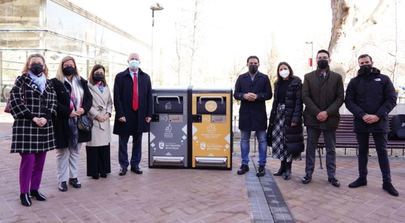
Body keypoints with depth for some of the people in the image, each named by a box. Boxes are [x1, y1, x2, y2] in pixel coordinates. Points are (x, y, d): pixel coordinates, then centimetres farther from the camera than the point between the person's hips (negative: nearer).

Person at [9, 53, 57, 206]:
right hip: (25, 126, -4)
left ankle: (34, 189, 22)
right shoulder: (21, 80, 2)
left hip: (45, 127, 5)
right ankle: (24, 193, 9)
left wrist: (45, 118, -10)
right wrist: (32, 118, -14)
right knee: (28, 160, -4)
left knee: (40, 161, 9)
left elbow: (53, 102, 7)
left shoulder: (48, 83, 13)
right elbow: (15, 100, -8)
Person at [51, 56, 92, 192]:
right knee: (62, 152, 4)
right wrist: (68, 112, -18)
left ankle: (73, 177, 22)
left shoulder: (82, 82, 12)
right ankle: (62, 180, 13)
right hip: (62, 123, -4)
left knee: (75, 151, 12)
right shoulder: (56, 83, -3)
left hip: (79, 122, 4)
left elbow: (89, 98, 8)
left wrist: (84, 109, -10)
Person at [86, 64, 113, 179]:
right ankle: (94, 171, 9)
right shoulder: (88, 87, -3)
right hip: (93, 120, -5)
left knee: (105, 146, 6)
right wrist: (96, 115, -10)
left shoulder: (106, 87, 17)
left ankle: (103, 169, 17)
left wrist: (108, 113, 1)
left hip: (105, 121, 5)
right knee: (93, 146, -2)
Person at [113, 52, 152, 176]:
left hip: (140, 115, 3)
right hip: (125, 116, -2)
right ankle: (123, 166, 19)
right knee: (123, 142, 7)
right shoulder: (120, 77, 0)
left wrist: (149, 114, 1)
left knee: (137, 142, 11)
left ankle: (135, 165, 23)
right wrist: (120, 114, -12)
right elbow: (117, 97, -5)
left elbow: (149, 96, 7)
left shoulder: (145, 77, 9)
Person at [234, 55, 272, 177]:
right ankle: (244, 164, 19)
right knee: (244, 140, 9)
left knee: (262, 140, 3)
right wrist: (244, 96, -15)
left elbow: (269, 94, 0)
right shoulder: (241, 78, 10)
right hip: (245, 113, 2)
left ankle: (262, 165, 12)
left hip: (259, 113, -2)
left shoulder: (264, 78, 5)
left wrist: (257, 96, -17)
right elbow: (236, 94, 5)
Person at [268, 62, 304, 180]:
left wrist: (295, 118, -18)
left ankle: (288, 169, 10)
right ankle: (282, 166, 18)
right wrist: (272, 117, 8)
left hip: (290, 115, -5)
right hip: (279, 114, 5)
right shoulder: (278, 84, 11)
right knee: (279, 141, 6)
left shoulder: (296, 82, -6)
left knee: (289, 141, -1)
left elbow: (299, 101, -11)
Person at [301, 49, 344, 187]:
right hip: (312, 118, 0)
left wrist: (327, 112, -14)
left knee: (331, 149, 8)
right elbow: (305, 97, -3)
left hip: (330, 118, 0)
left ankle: (332, 176, 16)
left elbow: (340, 98, -1)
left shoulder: (337, 77, 7)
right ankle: (308, 174, 15)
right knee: (310, 148, 6)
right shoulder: (308, 77, 6)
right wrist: (317, 112, -13)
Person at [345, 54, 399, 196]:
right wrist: (363, 115, -15)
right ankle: (362, 178, 20)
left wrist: (378, 115, -14)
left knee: (382, 152, 4)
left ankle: (387, 182, 12)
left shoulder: (384, 79, 5)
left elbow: (392, 99, -1)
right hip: (360, 123, 1)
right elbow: (349, 101, -1)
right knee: (362, 151, 10)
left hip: (379, 122, -1)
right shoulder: (354, 81, 7)